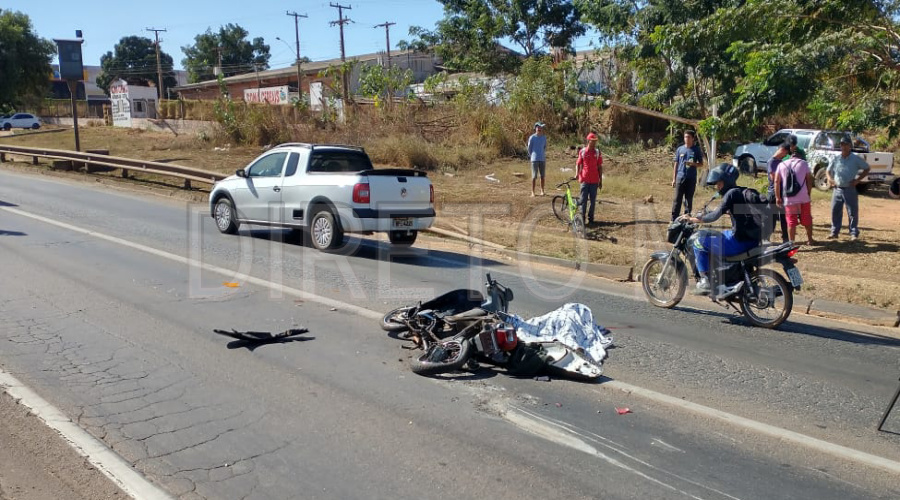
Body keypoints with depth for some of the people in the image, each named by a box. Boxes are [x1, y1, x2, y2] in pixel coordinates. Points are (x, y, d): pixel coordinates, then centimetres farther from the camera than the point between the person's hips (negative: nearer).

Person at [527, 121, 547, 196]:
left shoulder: (544, 137, 8)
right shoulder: (532, 138, -3)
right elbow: (529, 148, 5)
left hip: (542, 159, 3)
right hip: (534, 159, -3)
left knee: (542, 176, 6)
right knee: (534, 176, -4)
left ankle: (542, 191, 16)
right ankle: (532, 192, 2)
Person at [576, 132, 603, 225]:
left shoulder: (597, 152, 4)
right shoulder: (582, 151, 0)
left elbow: (600, 167, 8)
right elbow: (578, 164, 5)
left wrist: (600, 180, 7)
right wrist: (577, 174, -13)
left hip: (594, 180, 2)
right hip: (585, 180, -2)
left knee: (593, 200, 7)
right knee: (583, 200, -1)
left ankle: (590, 218, 16)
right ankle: (582, 218, 6)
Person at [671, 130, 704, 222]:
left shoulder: (696, 150, 2)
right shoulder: (680, 149, 6)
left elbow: (701, 164, 6)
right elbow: (676, 164, 10)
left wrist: (693, 164, -15)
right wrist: (674, 178, 7)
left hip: (691, 178, -1)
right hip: (680, 177, 1)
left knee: (689, 199, 6)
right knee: (677, 199, -2)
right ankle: (674, 219, 0)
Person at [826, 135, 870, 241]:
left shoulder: (856, 159, -2)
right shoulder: (835, 159, 6)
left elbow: (866, 169, 5)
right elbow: (828, 171, 17)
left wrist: (857, 180, -6)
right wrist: (830, 179, -2)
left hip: (850, 190, -3)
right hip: (837, 189, 3)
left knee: (852, 212, 0)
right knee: (835, 211, 6)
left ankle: (854, 233, 8)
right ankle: (834, 232, 17)